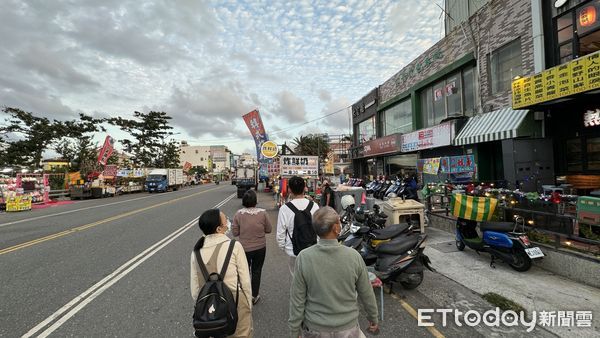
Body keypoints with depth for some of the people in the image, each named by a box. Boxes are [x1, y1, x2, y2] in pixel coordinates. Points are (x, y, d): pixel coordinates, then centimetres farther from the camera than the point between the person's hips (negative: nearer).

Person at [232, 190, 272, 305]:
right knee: (256, 271, 18)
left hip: (244, 248, 0)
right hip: (260, 248, 0)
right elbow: (268, 230, -5)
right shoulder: (262, 213, -15)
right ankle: (254, 296, 31)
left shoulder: (238, 214, -14)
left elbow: (235, 232, -7)